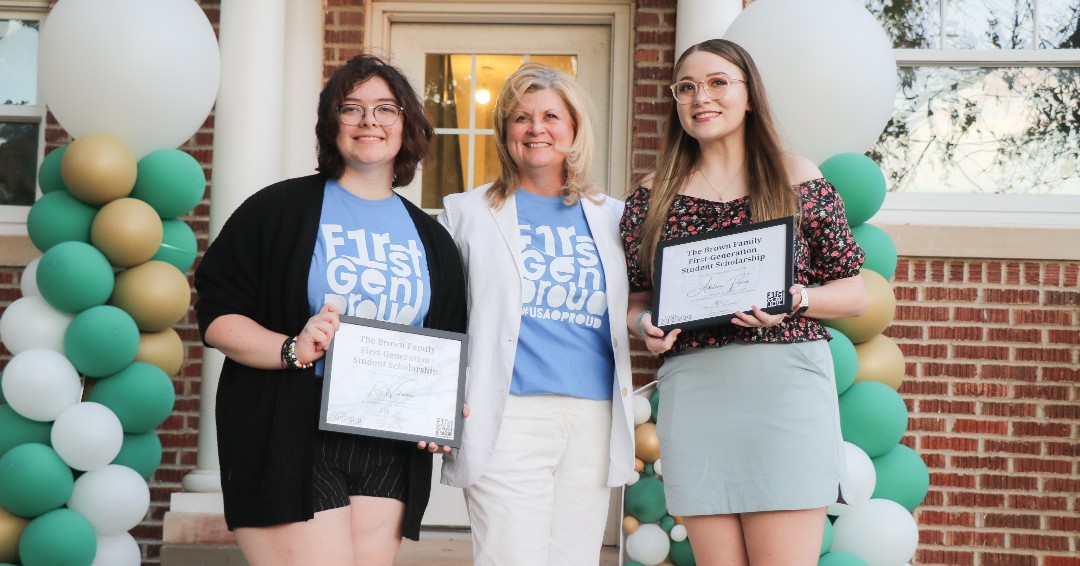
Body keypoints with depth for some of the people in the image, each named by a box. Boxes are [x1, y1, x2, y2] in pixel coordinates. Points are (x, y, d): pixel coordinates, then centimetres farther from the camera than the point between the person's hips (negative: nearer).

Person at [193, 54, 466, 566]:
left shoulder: (431, 239, 16)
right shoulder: (281, 209, 2)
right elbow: (216, 317, -3)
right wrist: (291, 349, -20)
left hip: (390, 453, 5)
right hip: (292, 441, -4)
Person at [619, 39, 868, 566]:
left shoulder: (797, 179, 6)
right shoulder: (653, 196, 12)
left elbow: (855, 294, 6)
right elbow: (633, 299, 17)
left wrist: (797, 300, -12)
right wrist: (644, 323, -5)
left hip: (784, 387, -2)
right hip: (691, 397, 2)